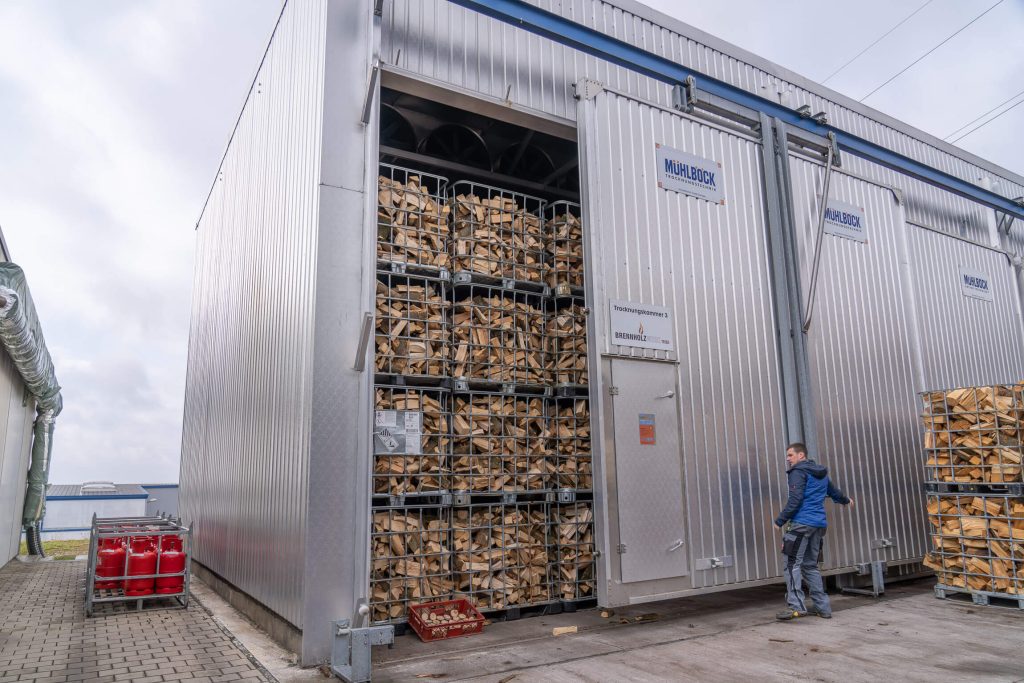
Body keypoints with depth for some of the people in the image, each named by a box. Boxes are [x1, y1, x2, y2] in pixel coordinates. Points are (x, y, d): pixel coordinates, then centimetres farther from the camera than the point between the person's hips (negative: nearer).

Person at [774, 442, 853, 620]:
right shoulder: (821, 473, 19)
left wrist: (780, 520, -13)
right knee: (810, 566, 15)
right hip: (819, 524, 9)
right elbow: (834, 491, 37)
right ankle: (823, 607, 15)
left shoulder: (798, 472, -6)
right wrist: (846, 500, 58)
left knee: (793, 564, -10)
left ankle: (796, 606, -19)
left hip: (801, 523, -9)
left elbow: (795, 500, -16)